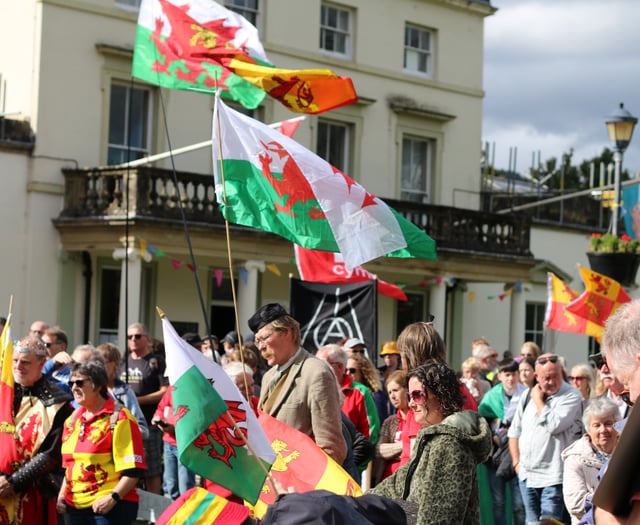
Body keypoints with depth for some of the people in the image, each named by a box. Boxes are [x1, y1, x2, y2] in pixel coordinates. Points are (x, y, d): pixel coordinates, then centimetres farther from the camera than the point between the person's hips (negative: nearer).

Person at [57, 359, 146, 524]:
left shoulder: (119, 418, -8)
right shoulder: (72, 420, 14)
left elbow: (133, 469, -13)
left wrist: (113, 498, -21)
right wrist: (62, 495, 11)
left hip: (110, 507, -7)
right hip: (76, 507, 7)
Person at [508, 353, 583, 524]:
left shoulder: (571, 396, -9)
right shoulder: (528, 395, 10)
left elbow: (553, 426, -21)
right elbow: (514, 431, 17)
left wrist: (539, 400, -8)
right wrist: (517, 462, 11)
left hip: (553, 477, -6)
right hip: (527, 474, 6)